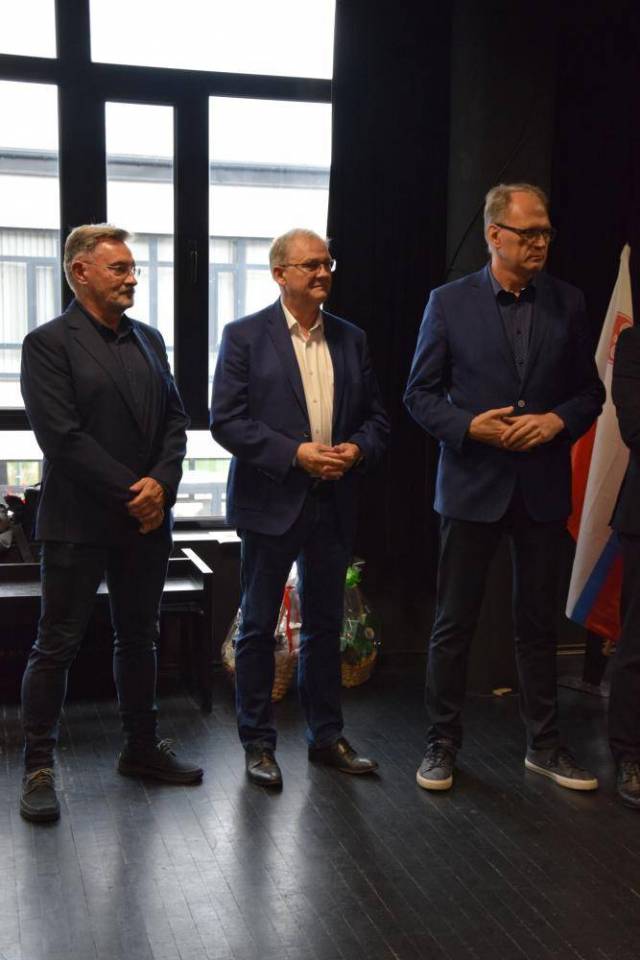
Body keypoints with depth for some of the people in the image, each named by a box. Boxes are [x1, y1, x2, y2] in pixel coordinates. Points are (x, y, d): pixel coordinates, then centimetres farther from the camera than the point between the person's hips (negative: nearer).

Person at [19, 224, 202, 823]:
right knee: (57, 645, 1)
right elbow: (62, 436, -15)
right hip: (78, 522, -6)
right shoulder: (48, 343, -7)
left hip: (146, 521, 7)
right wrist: (131, 493, -15)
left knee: (139, 638, 15)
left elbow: (175, 419, 10)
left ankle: (141, 749, 29)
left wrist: (161, 483, -7)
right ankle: (38, 768, 12)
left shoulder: (149, 340, 13)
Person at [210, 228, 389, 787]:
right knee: (258, 628, 5)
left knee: (325, 627, 13)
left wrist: (357, 449, -8)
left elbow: (376, 416, 13)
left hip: (333, 504, 4)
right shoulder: (245, 336, -4)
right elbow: (226, 421, -10)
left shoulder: (351, 339, 10)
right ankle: (258, 744, 16)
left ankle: (327, 736, 25)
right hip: (270, 503, -4)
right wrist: (295, 453, -18)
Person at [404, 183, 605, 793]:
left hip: (542, 487, 3)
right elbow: (421, 394, -1)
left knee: (538, 622, 12)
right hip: (473, 484, -2)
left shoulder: (566, 303, 4)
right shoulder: (450, 303, -3)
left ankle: (543, 744, 25)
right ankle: (442, 743, 19)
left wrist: (557, 420, -12)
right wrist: (471, 426, -16)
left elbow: (589, 390, 8)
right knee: (454, 623, 5)